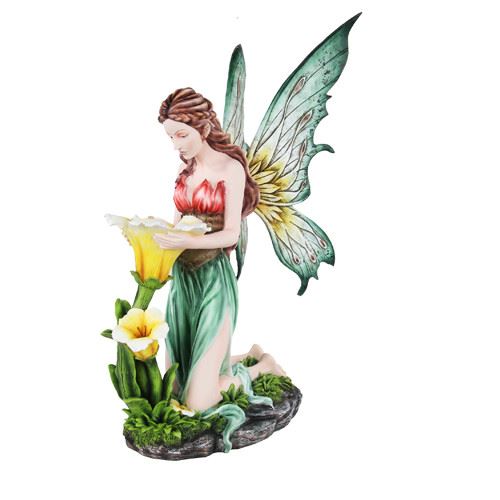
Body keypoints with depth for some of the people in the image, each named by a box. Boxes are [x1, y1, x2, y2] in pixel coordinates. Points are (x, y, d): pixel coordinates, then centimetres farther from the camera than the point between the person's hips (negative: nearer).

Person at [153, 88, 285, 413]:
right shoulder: (186, 170, 12)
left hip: (213, 278, -7)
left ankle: (260, 366, 19)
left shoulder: (230, 167, -7)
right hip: (182, 278, 7)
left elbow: (231, 233, -12)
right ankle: (246, 356, 32)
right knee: (173, 386, 11)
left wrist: (189, 241, -29)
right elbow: (178, 223, 14)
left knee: (199, 402, -9)